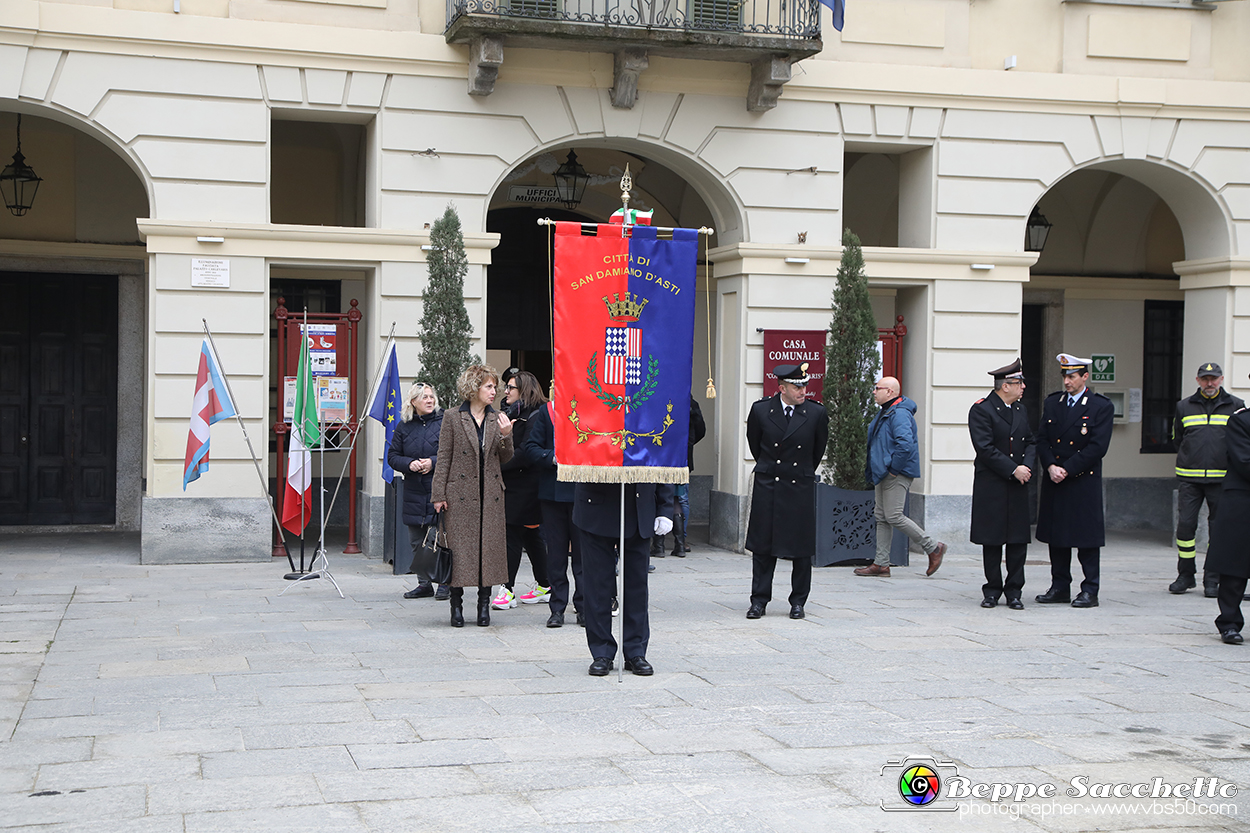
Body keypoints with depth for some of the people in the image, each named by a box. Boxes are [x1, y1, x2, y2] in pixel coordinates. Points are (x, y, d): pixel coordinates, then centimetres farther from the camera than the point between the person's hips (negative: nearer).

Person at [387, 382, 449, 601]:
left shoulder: (444, 422, -1)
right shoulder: (404, 426, 9)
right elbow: (392, 456, 10)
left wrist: (433, 462, -14)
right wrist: (409, 464, -8)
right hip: (414, 493, 4)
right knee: (417, 541, 8)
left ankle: (445, 584, 4)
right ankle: (424, 584, 18)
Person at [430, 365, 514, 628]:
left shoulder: (497, 419, 9)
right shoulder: (452, 418, 0)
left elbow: (505, 459, 11)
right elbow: (444, 458, -1)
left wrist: (506, 436, -8)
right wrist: (438, 494, -5)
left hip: (491, 495, 3)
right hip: (461, 493, -3)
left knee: (489, 546, 2)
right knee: (459, 546, -1)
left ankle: (484, 604, 12)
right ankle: (456, 605, 8)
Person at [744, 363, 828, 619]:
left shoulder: (816, 413, -4)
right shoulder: (760, 410, -3)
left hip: (801, 487, 0)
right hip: (767, 486, 0)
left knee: (801, 548, 3)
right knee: (763, 545, 3)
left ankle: (798, 601, 14)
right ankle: (759, 600, 11)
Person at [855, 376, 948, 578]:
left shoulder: (899, 414, -19)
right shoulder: (885, 412, 15)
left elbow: (905, 444, -31)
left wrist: (894, 469, -23)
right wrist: (873, 469, 18)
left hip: (897, 475, -11)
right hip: (884, 474, 11)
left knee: (893, 516, -10)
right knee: (882, 517, 10)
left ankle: (933, 547, 2)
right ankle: (881, 564, 15)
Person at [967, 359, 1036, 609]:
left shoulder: (1021, 410, 14)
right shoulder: (981, 410, -8)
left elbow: (1031, 442, 15)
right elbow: (985, 448, -14)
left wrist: (1027, 466, -5)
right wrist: (1013, 469, -16)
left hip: (1018, 486, 6)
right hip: (991, 486, -5)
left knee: (1018, 539, 3)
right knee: (991, 539, 1)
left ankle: (1014, 591, 10)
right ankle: (992, 590, 12)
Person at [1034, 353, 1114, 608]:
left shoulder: (1101, 407, -4)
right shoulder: (1051, 403, 10)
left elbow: (1097, 447, -11)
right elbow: (1042, 440, 8)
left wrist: (1066, 469, -14)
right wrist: (1051, 467, -10)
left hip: (1084, 482, -5)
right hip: (1054, 482, 5)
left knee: (1087, 538, -1)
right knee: (1056, 535, 9)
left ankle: (1090, 591, 5)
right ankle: (1060, 588, 17)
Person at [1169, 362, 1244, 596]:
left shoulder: (1235, 406, 5)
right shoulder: (1184, 407, 9)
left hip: (1221, 479, -1)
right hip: (1189, 478, 1)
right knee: (1185, 524, -4)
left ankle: (1212, 579, 8)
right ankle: (1186, 575, 8)